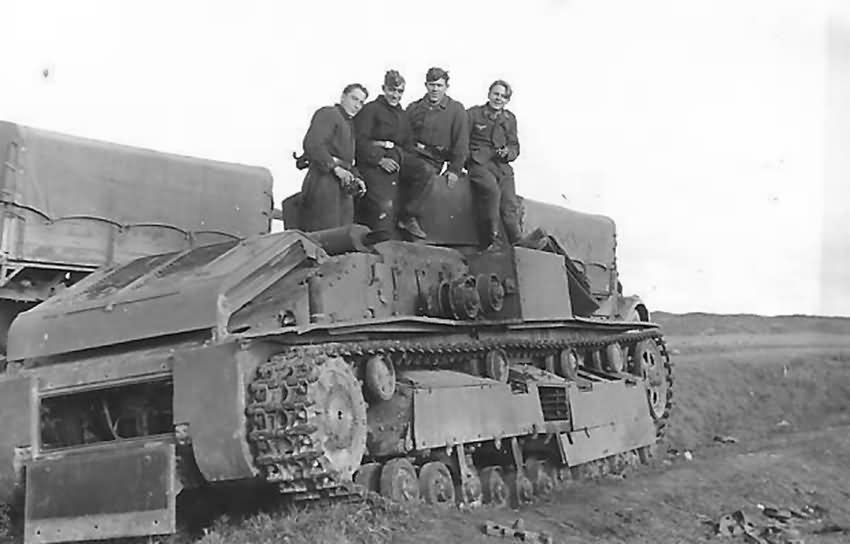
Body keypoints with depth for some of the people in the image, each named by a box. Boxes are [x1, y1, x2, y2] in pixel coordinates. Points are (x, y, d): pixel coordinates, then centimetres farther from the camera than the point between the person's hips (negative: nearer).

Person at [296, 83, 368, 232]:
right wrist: (335, 168, -21)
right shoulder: (328, 114, -3)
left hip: (342, 184, 10)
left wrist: (355, 178, 12)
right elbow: (313, 144, -18)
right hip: (324, 179, -9)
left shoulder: (349, 124, 27)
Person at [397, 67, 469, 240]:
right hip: (411, 156, 1)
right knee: (427, 171, -32)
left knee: (430, 172, -34)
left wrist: (454, 169, -5)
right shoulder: (413, 108, 16)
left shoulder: (456, 110, 7)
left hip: (434, 161, -1)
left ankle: (407, 218, -27)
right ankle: (409, 218, -27)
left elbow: (461, 143, 3)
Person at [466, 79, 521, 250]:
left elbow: (515, 146, 23)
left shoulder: (510, 119, 21)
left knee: (509, 205, -16)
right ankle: (493, 239, -31)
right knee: (492, 190, -33)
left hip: (502, 166, 4)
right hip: (479, 163, -4)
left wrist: (508, 152, 1)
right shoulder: (474, 114, 9)